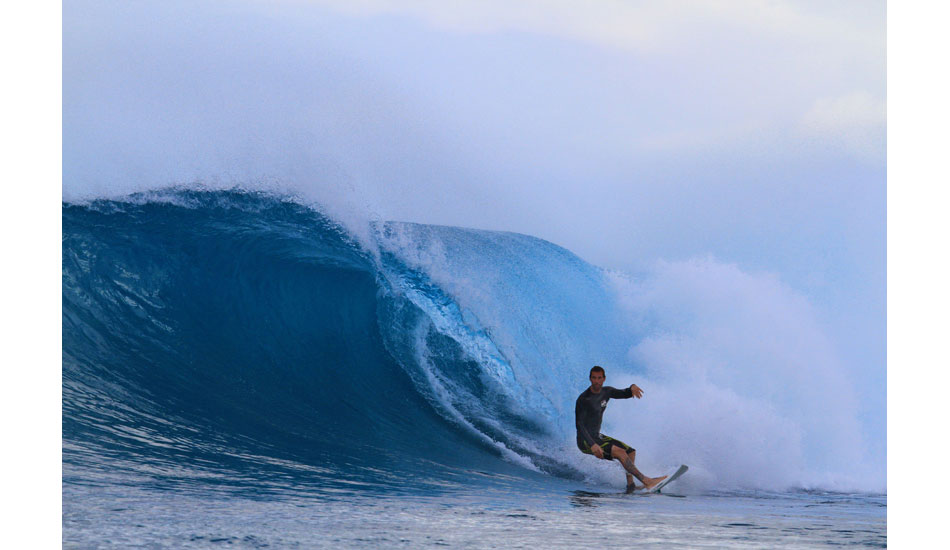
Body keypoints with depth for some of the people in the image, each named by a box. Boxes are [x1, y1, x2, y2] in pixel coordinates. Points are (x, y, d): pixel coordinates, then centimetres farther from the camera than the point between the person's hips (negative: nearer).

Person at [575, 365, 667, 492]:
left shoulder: (606, 392, 4)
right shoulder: (583, 399, -20)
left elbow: (625, 394, 16)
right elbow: (579, 425, -26)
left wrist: (632, 387, -10)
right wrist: (592, 445, -36)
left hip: (597, 437, 9)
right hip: (586, 441, -9)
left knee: (630, 452, 8)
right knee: (620, 452, -23)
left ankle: (630, 485, 3)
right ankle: (645, 481, -26)